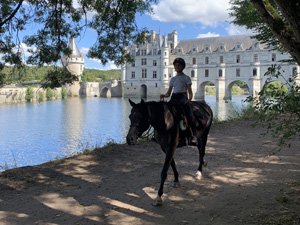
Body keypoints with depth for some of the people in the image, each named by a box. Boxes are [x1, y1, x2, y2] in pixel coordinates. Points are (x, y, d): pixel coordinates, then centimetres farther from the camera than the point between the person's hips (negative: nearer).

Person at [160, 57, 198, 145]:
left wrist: (189, 99, -21)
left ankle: (193, 136, -24)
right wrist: (164, 95, -5)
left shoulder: (186, 78, 8)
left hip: (183, 97, -4)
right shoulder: (173, 79, 20)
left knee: (190, 115, -23)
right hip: (174, 98, 4)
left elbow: (190, 92, 0)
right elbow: (168, 93, 18)